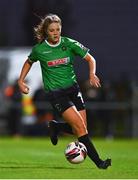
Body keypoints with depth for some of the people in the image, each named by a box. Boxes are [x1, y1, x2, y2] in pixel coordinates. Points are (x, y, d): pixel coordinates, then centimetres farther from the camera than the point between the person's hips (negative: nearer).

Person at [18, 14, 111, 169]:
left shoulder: (69, 44, -4)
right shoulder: (39, 49, -6)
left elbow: (90, 59, 4)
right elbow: (29, 62, 15)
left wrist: (92, 74, -14)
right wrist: (21, 80, 7)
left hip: (72, 88, 4)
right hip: (55, 92, -4)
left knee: (80, 130, -1)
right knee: (80, 126, -17)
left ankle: (55, 127, 28)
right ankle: (98, 161, -15)